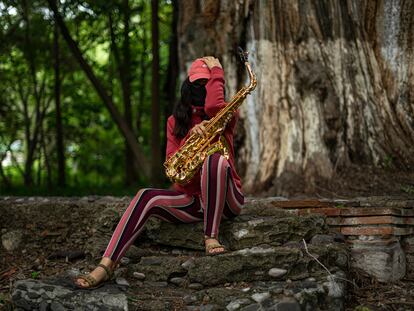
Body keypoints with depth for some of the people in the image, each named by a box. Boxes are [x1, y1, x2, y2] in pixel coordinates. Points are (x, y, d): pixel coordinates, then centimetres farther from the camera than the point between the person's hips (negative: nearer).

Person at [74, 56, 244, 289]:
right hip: (189, 198, 3)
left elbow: (213, 106, -24)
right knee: (146, 197, -26)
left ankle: (211, 237, -27)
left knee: (215, 160, -35)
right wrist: (192, 134, -15)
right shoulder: (176, 120, 13)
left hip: (225, 199, -3)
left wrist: (217, 71, -7)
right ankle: (107, 265, -34)